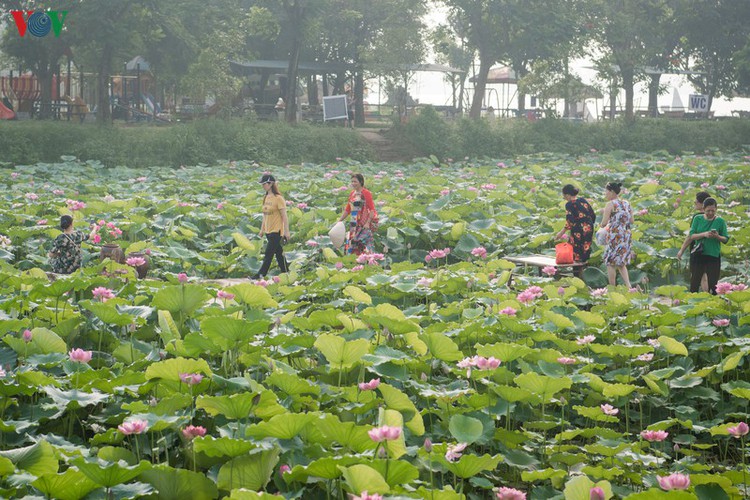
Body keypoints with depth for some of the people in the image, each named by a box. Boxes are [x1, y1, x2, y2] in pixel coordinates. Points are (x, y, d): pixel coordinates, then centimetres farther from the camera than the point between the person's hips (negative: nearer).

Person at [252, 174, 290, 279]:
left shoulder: (278, 198, -13)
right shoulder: (266, 197, 10)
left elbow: (284, 216, -13)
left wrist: (286, 231, -15)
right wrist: (262, 229, 19)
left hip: (276, 231, -8)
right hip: (268, 231, 8)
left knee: (268, 253, -7)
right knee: (279, 254, 13)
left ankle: (261, 274, -4)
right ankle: (285, 273, 20)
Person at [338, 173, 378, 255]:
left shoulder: (366, 193, -8)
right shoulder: (352, 194, 13)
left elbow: (372, 209, -12)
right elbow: (347, 210, 19)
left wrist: (368, 223, -20)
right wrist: (340, 220, 14)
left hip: (366, 224, -7)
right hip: (355, 224, 7)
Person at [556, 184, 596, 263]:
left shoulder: (569, 204, -10)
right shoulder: (583, 201, 9)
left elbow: (570, 222, -17)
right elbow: (593, 216, 13)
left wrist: (561, 232, -10)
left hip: (578, 233, -7)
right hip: (589, 230, 7)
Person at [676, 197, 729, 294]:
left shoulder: (720, 221, -1)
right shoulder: (698, 219, 2)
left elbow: (726, 239, 1)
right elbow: (691, 236, -4)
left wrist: (717, 237, -20)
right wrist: (704, 234, -21)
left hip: (713, 256, -1)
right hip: (698, 256, 1)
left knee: (712, 284, 0)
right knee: (694, 283, 5)